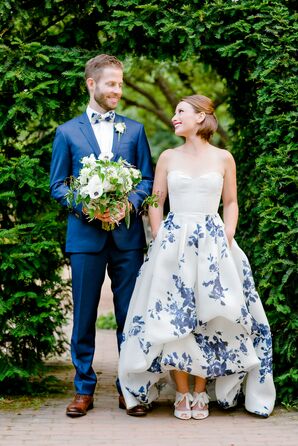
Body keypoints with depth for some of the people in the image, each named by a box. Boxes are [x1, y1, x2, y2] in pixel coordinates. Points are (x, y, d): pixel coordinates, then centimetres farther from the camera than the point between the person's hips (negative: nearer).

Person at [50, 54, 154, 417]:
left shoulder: (134, 129, 12)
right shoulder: (67, 132, 8)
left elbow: (147, 179, 9)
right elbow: (57, 185, 5)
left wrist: (129, 204, -11)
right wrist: (86, 208, -13)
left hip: (127, 234, 1)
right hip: (86, 234, -1)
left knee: (130, 316, 4)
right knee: (84, 315, 4)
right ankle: (84, 389, 14)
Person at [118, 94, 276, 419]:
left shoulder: (223, 158, 4)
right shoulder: (168, 158, 6)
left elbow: (230, 202, 10)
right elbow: (155, 203, 9)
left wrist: (228, 237, -4)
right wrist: (161, 241, -2)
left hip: (213, 245, -1)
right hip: (173, 243, 1)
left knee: (210, 318, 0)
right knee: (172, 318, -3)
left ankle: (201, 393, 11)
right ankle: (182, 394, 7)